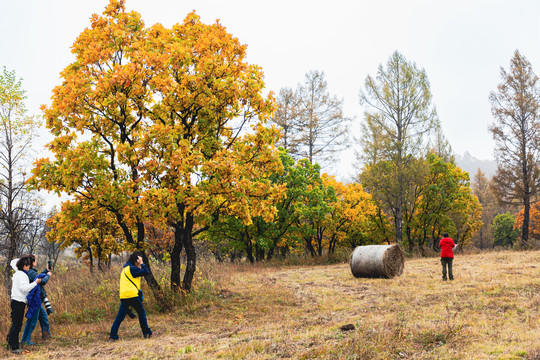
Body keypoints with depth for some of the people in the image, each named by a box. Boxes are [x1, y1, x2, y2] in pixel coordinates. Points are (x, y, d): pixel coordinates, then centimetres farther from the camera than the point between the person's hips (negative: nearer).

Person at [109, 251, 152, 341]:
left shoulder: (125, 268, 21)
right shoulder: (132, 268, -7)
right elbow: (146, 272, -12)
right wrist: (141, 263, -4)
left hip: (123, 296, 8)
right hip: (132, 295, -8)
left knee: (120, 316, 5)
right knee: (141, 313, 6)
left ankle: (113, 335, -1)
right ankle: (146, 333, 9)